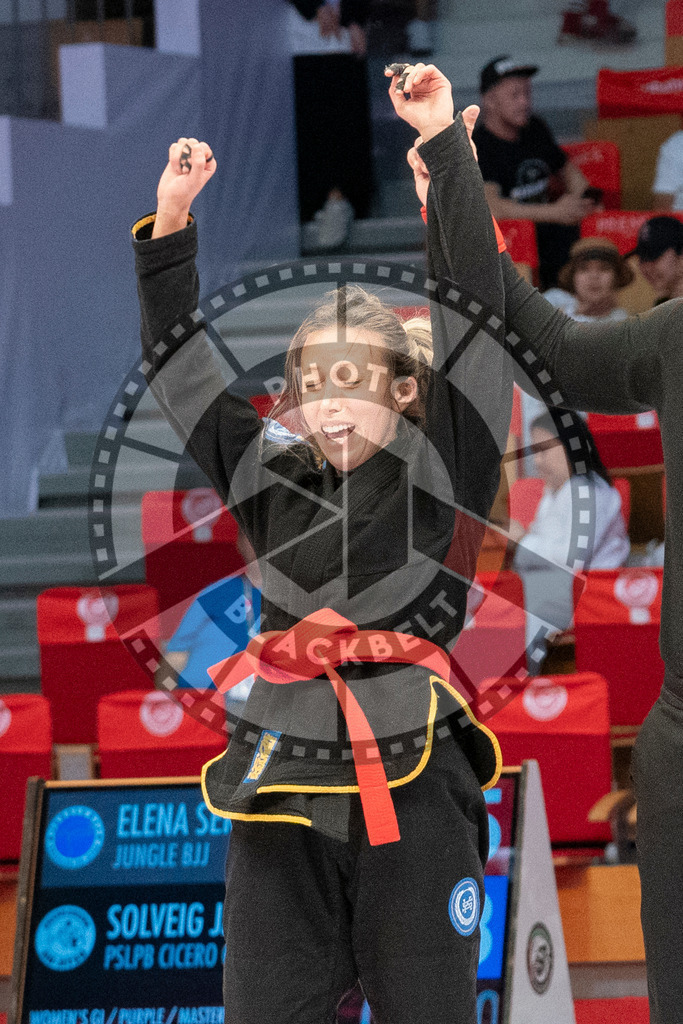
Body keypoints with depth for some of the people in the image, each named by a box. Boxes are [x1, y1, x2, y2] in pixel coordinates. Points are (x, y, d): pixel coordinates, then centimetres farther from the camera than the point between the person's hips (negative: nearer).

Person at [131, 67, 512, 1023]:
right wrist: (171, 223, 7)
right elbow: (178, 360, 16)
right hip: (283, 806, 3)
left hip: (416, 798, -3)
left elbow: (474, 311, -1)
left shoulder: (442, 470, 5)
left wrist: (444, 144, -4)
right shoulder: (272, 482, 13)